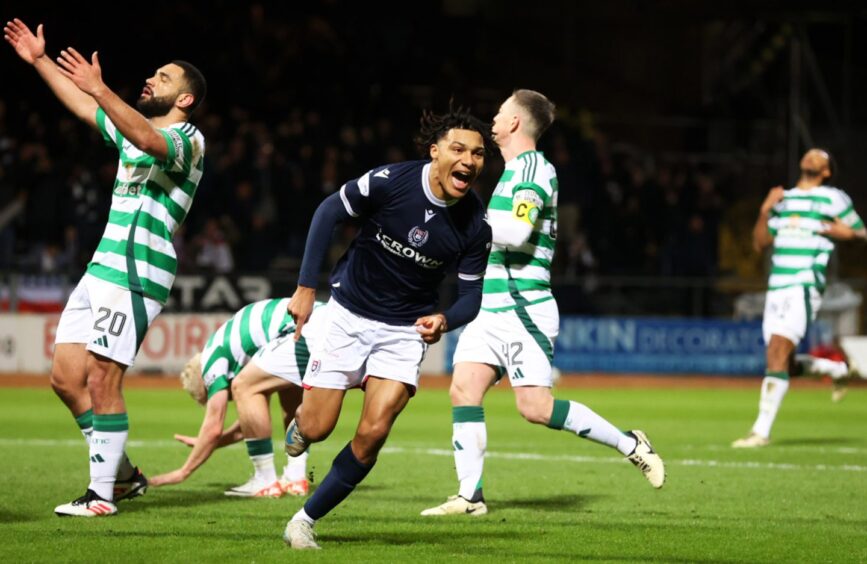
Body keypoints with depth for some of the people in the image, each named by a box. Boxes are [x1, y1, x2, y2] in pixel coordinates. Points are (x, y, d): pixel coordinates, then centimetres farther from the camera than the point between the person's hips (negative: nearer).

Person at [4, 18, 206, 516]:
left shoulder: (188, 140, -8)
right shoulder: (132, 128, 21)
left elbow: (149, 140, -30)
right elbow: (82, 106, 32)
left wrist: (100, 89, -40)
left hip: (136, 275, -9)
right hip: (103, 267, 9)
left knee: (102, 383, -12)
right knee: (66, 377, 7)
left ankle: (103, 494, -6)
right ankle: (122, 474, 17)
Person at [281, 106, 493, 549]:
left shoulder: (474, 225, -13)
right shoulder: (391, 181, -20)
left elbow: (471, 295, -3)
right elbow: (329, 211, -7)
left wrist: (445, 320, -27)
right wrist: (306, 286, -9)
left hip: (406, 330, 1)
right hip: (349, 315, -1)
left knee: (372, 435, -14)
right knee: (316, 430, -3)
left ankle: (306, 521, 3)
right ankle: (300, 422, 37)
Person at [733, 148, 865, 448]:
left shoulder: (833, 199, 6)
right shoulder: (784, 199, 21)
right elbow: (760, 243, 18)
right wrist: (765, 211, 5)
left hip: (805, 285, -7)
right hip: (777, 286, 7)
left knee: (777, 354, -18)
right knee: (782, 363, 5)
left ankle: (761, 431, -18)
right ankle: (837, 369, 32)